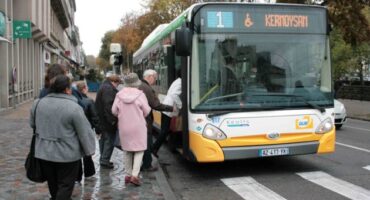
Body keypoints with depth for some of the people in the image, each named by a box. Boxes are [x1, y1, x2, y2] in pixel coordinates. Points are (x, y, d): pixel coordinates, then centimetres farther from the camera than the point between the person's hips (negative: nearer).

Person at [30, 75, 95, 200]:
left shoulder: (38, 103, 2)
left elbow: (32, 124, 16)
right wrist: (90, 150, -1)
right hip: (67, 154, -5)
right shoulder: (73, 107, -15)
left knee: (52, 183, 20)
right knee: (66, 185, 5)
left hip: (44, 152, 6)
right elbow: (84, 132, -11)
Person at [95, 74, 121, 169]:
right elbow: (108, 105, -26)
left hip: (102, 120, 11)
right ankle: (105, 160, 1)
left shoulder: (103, 87, 17)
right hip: (108, 121, -11)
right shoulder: (109, 89, -17)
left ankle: (103, 159, 26)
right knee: (109, 140, -2)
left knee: (104, 140, 17)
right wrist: (112, 120, -23)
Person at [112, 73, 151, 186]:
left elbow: (114, 111, -1)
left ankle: (128, 174, 22)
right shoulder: (140, 95, -13)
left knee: (126, 150, 16)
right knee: (139, 150, 5)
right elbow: (146, 111, -9)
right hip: (138, 126, -3)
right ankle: (134, 175, -7)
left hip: (124, 127, 3)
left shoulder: (119, 95, -5)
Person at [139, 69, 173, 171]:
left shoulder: (139, 87, 10)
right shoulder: (148, 89, -18)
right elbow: (156, 105, -20)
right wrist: (171, 108, -11)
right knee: (147, 143, 2)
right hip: (146, 121, -9)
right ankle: (147, 166, 11)